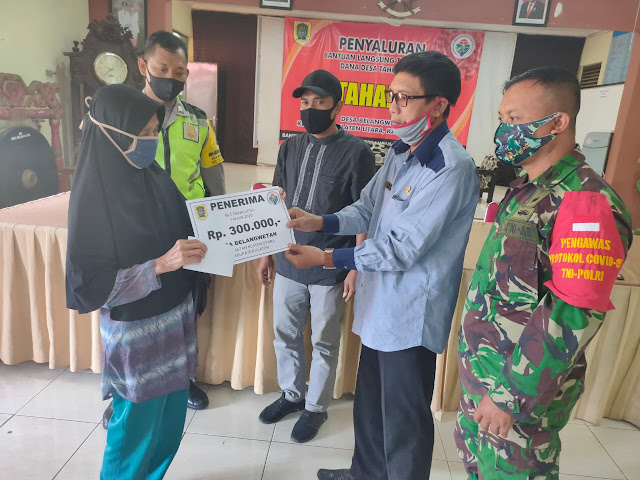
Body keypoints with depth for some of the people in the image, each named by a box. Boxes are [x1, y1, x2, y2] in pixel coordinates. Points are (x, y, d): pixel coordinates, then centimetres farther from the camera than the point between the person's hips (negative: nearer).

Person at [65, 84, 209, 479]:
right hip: (135, 330, -6)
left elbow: (181, 230, 11)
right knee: (138, 425, 13)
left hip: (176, 316, 7)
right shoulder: (93, 196, -19)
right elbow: (91, 284, -19)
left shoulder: (153, 174, 0)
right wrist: (161, 264, -28)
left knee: (171, 416, 21)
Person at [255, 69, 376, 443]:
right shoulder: (291, 147, 7)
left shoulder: (356, 152, -8)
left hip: (330, 270, -4)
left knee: (324, 343, 11)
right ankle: (291, 394, 41)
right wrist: (267, 252, 11)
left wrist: (356, 267, -12)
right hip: (288, 264, 5)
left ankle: (316, 407, 32)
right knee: (285, 335, 17)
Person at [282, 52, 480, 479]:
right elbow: (367, 209, 9)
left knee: (404, 420, 11)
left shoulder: (451, 168, -22)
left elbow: (402, 249, -24)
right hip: (380, 304, 9)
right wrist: (320, 222, -7)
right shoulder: (401, 152, 6)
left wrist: (326, 258, -21)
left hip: (410, 314, -9)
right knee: (370, 403, 25)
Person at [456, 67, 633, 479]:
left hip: (521, 388, -8)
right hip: (481, 371, 8)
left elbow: (573, 319, -25)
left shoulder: (587, 202, -20)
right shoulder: (527, 191, 7)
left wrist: (512, 396, -20)